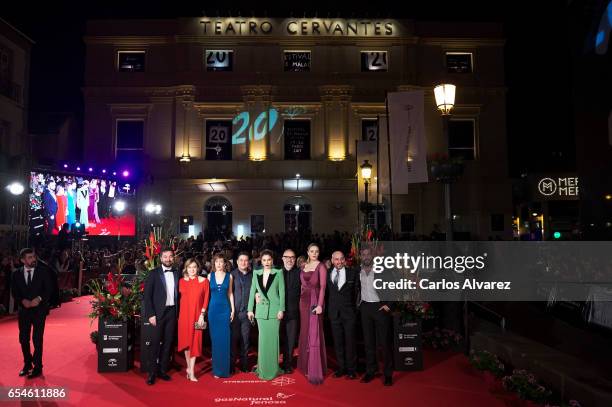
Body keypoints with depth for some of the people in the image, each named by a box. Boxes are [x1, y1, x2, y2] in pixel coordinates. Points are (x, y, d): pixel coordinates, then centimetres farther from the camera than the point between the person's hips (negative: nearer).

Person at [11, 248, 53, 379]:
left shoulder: (43, 272, -4)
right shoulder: (16, 274, 3)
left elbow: (49, 289, -5)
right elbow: (15, 293, 4)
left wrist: (39, 299, -20)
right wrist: (23, 301, -13)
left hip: (39, 310, -3)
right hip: (23, 310, 3)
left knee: (37, 339, 0)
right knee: (23, 339, 11)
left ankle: (37, 367, 12)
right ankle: (27, 364, 30)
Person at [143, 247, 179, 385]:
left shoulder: (177, 274, 8)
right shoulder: (154, 273, -3)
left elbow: (178, 294, 10)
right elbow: (147, 295, -6)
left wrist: (178, 312, 3)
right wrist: (150, 314, -11)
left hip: (172, 312, 4)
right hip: (158, 313, -3)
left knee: (168, 342, 9)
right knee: (155, 343, 1)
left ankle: (163, 370, 21)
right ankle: (152, 373, 13)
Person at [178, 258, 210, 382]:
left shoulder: (204, 281, -2)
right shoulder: (182, 281, 3)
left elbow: (206, 299, -2)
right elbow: (180, 297, 5)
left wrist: (202, 314, -8)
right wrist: (179, 313, -2)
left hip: (197, 314, -1)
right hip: (184, 314, 2)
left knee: (195, 341, 0)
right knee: (186, 340, 8)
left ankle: (191, 371, 8)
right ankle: (189, 367, 25)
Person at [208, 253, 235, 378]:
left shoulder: (229, 276, 3)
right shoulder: (210, 276, 3)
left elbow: (230, 293, 7)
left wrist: (233, 309, 3)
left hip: (225, 309, 0)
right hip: (213, 309, 1)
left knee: (224, 339, 0)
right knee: (215, 339, 5)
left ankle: (224, 368, 12)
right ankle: (216, 368, 17)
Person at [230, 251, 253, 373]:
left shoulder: (252, 275, 8)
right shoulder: (232, 274, 0)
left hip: (246, 311, 2)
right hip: (234, 311, -2)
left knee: (245, 339, 9)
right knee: (233, 339, 3)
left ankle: (244, 365, 20)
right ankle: (231, 365, 15)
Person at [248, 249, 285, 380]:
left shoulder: (278, 273, -2)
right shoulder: (256, 273, 6)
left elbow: (282, 292, -4)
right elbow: (252, 291, 8)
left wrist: (281, 309, -8)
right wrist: (250, 309, 5)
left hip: (274, 309, -3)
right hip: (261, 310, 3)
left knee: (273, 338, 1)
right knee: (262, 338, 7)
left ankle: (273, 368, 12)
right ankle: (262, 368, 19)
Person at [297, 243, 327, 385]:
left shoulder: (321, 266, -6)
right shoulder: (303, 266, 11)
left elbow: (323, 286, -12)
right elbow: (302, 284, 12)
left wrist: (320, 305, -19)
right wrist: (301, 300, 4)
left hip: (315, 300, -6)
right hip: (304, 300, 6)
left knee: (314, 333, -5)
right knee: (305, 332, 12)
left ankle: (315, 371, 3)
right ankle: (306, 364, 26)